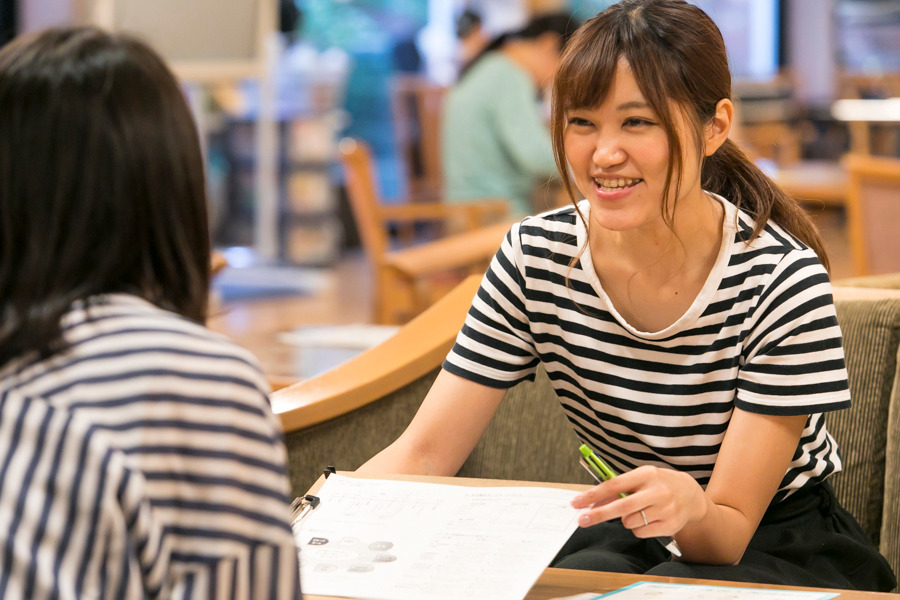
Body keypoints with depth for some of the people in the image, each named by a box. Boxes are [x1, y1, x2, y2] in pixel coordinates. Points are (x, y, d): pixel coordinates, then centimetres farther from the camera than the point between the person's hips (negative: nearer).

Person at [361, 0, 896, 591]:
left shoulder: (785, 282, -23)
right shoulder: (536, 258, -12)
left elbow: (729, 530, -22)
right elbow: (424, 455, -12)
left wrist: (690, 505, -46)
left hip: (786, 555, -3)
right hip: (629, 541, 3)